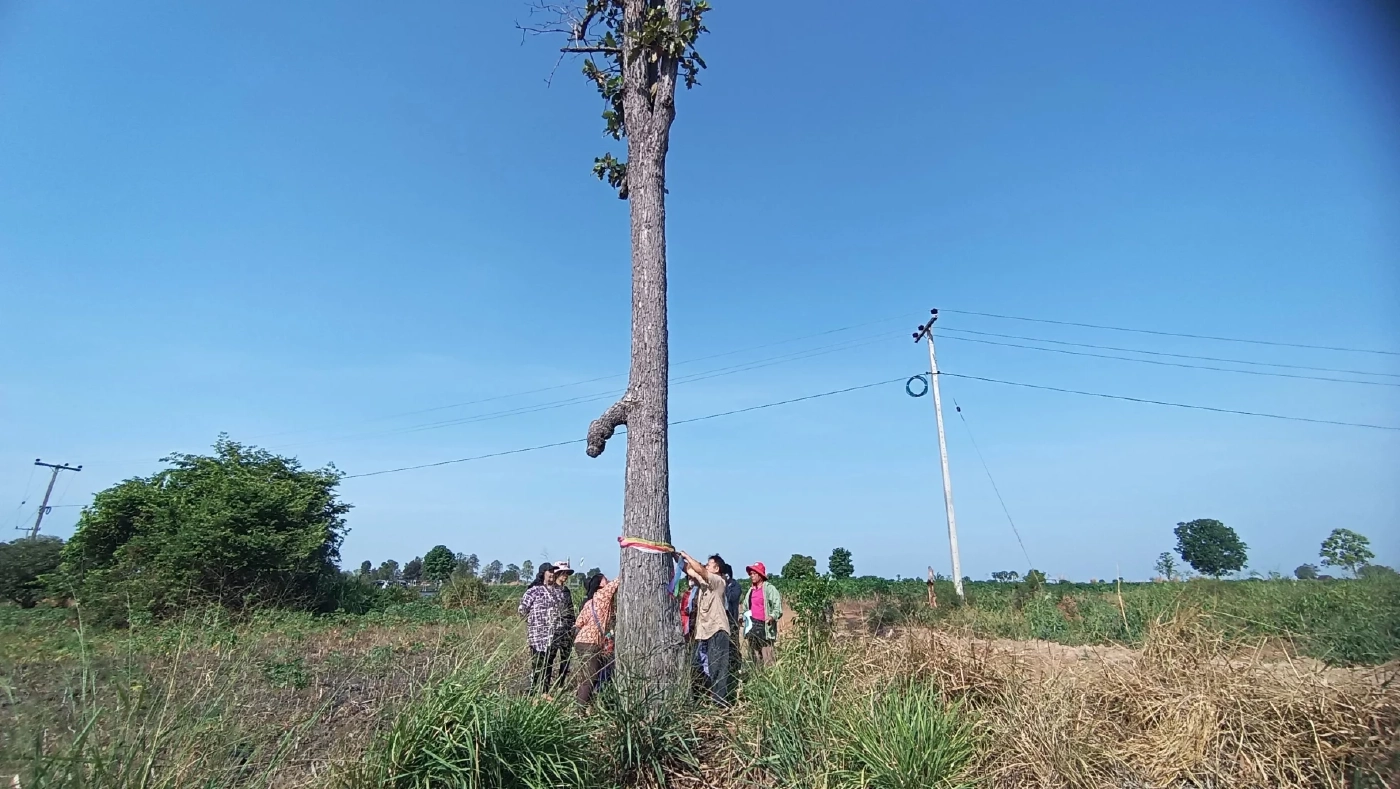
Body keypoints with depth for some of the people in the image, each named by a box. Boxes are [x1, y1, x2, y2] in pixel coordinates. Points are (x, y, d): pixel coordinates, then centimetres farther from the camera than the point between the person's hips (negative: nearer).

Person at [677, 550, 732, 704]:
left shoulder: (718, 581, -8)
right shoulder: (704, 582, 15)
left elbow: (700, 570, -21)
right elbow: (689, 570, 9)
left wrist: (686, 556, -12)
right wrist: (679, 559, -3)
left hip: (718, 629, -9)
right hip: (708, 629, 9)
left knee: (718, 667, -8)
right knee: (711, 667, 13)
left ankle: (721, 701, -6)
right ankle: (714, 698, 20)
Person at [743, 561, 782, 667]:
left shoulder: (769, 588, -4)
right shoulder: (751, 590, 17)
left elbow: (778, 606, -9)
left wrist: (772, 617, -23)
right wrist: (744, 617, 14)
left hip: (764, 626, -7)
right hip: (752, 626, 7)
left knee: (766, 658, -10)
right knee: (753, 657, 9)